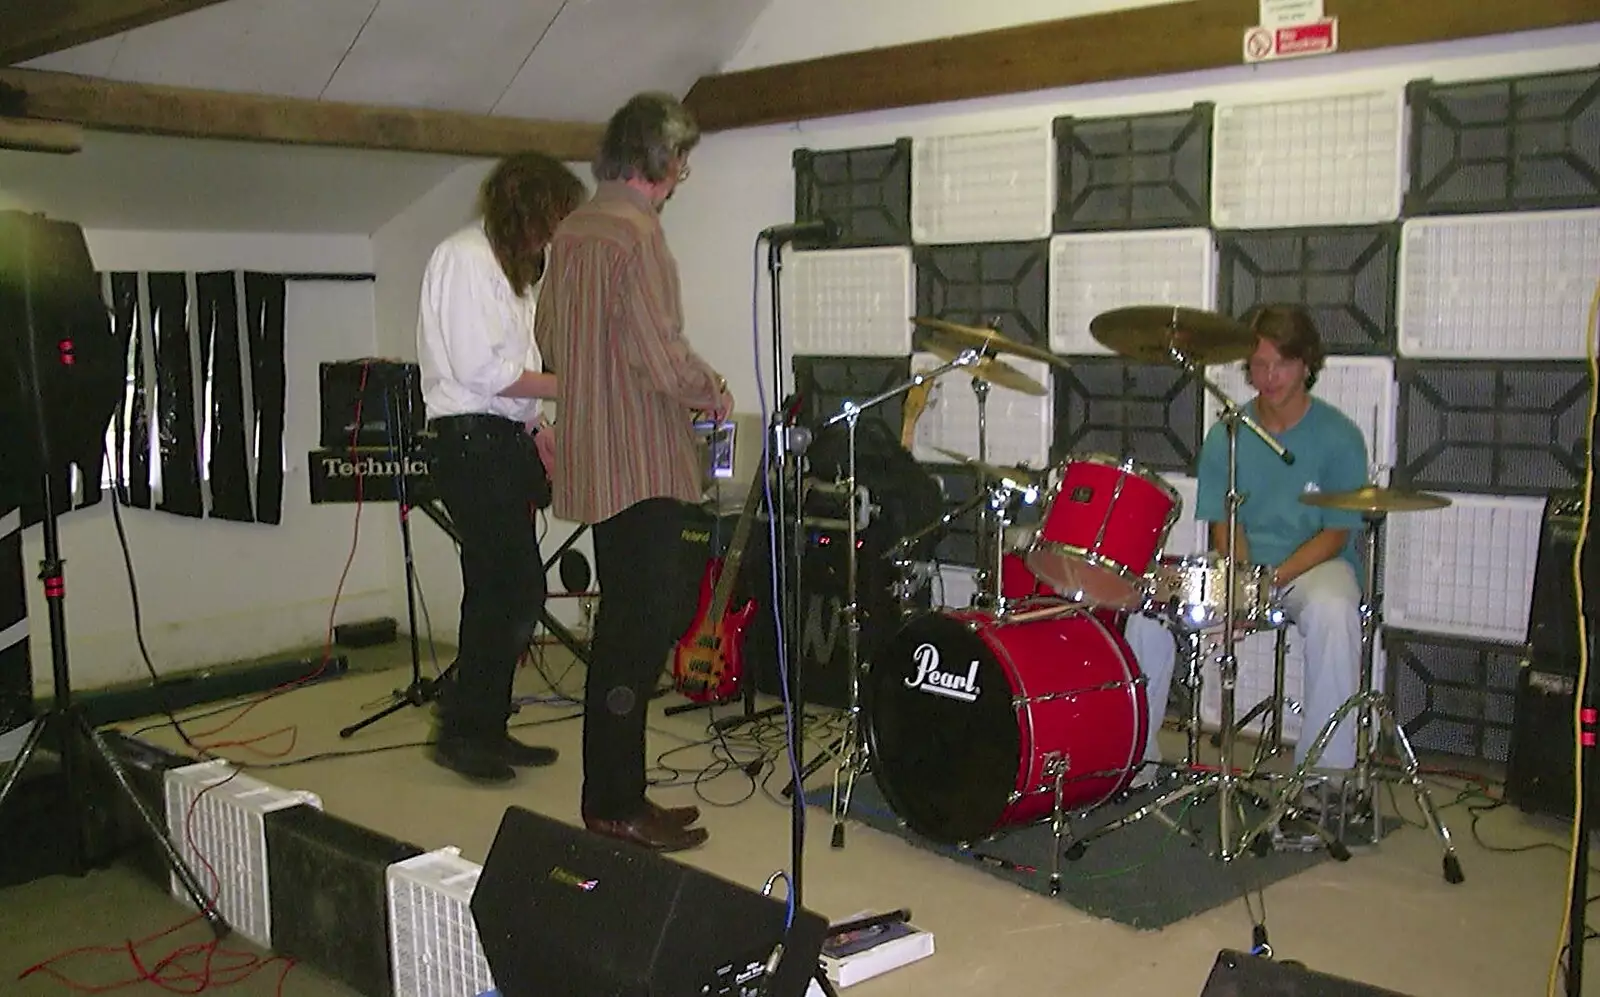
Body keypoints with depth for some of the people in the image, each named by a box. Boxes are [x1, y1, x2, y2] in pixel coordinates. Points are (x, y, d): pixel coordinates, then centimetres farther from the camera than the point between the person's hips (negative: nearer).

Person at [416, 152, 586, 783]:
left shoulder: (506, 265, 21)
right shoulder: (465, 258, -10)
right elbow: (483, 370, -17)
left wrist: (536, 432, 15)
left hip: (503, 442, 10)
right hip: (474, 442, -10)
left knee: (509, 591, 11)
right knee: (510, 591, -9)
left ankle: (485, 729, 19)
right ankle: (463, 731, 2)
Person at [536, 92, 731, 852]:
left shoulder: (572, 231, 13)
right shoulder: (636, 232, -15)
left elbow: (550, 342, 21)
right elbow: (663, 356, -20)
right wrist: (713, 392, -3)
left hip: (593, 462, 10)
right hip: (642, 466, -9)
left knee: (626, 626, 15)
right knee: (639, 633, -3)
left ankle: (615, 795, 24)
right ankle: (615, 806, 4)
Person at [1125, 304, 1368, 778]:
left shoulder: (1338, 437, -6)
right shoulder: (1227, 435, 3)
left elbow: (1336, 533, -8)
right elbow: (1222, 521, 3)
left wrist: (1275, 578, -21)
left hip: (1314, 564, -3)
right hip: (1240, 565, 3)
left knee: (1334, 612, -38)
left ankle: (1325, 771, -27)